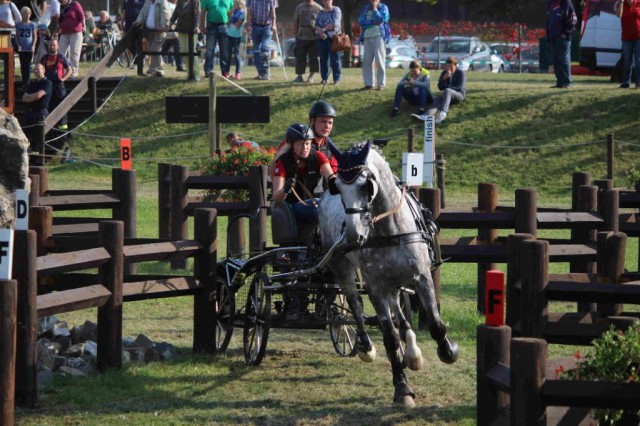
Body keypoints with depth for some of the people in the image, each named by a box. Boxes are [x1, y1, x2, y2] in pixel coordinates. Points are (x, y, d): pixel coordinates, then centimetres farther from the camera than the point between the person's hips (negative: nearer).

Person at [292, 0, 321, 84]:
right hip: (301, 38, 2)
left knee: (314, 57, 3)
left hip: (314, 38, -2)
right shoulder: (299, 8, 8)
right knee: (300, 57, 0)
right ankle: (299, 76, 5)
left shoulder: (318, 8, 0)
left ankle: (311, 76, 13)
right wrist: (296, 34, 7)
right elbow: (295, 22, 12)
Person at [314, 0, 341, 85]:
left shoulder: (336, 10, 3)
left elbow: (335, 23, -9)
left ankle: (337, 78, -4)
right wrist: (320, 31, -9)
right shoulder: (321, 12, 19)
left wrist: (324, 29, -8)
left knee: (335, 58, -7)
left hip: (333, 37, -5)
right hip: (321, 38, 5)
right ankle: (324, 78, 9)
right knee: (323, 58, 4)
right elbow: (317, 24, 11)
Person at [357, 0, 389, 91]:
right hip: (367, 36, 4)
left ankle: (381, 84, -5)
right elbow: (361, 21, 2)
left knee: (379, 60, -7)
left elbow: (380, 20, -12)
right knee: (366, 61, 1)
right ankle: (368, 83, 6)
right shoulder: (366, 8, 14)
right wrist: (372, 22, -10)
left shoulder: (383, 8, 3)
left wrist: (375, 9, -7)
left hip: (379, 36, -4)